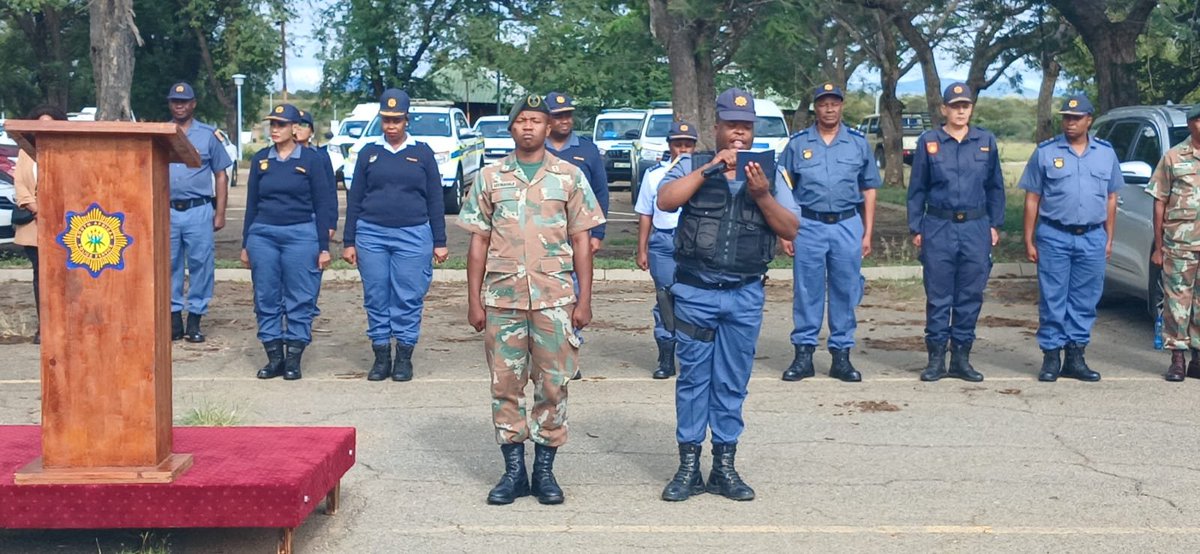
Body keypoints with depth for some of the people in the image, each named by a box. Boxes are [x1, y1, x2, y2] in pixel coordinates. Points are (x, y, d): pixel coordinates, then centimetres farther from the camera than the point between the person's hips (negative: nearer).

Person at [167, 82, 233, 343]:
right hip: (167, 211, 2)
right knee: (169, 265, 5)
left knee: (200, 265, -2)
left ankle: (195, 319, 6)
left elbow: (221, 176, 7)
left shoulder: (208, 135, 7)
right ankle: (174, 317, 14)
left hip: (199, 211, -1)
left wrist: (220, 212, 1)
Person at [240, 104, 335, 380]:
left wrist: (324, 247, -4)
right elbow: (251, 203, 13)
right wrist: (245, 244, 11)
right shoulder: (260, 160, 9)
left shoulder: (310, 160, 0)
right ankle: (274, 358, 13)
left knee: (300, 300, -1)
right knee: (266, 300, 4)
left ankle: (293, 359, 8)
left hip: (301, 234, -3)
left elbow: (321, 205, 1)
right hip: (263, 234, 3)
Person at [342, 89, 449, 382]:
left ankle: (404, 357, 9)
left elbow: (435, 200, 7)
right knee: (376, 298, 4)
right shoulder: (369, 152, 9)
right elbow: (354, 199, 11)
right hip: (371, 235, 2)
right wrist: (349, 242, 7)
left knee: (409, 299, -1)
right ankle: (381, 356, 13)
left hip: (413, 235, -2)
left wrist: (440, 242, 3)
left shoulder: (422, 153, 6)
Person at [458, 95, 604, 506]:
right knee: (505, 384, 5)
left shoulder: (570, 177, 5)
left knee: (553, 385, 3)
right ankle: (513, 470, 14)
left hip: (555, 299, -1)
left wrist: (584, 300, -1)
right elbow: (479, 242, 8)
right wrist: (474, 300, 3)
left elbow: (581, 241, 5)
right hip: (502, 298, 1)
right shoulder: (490, 178, 8)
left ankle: (544, 470, 14)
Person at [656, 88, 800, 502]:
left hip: (745, 296, 2)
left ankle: (725, 466, 17)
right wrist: (710, 168, -17)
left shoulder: (769, 174, 9)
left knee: (733, 382, 8)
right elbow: (665, 201, -14)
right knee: (692, 378, 5)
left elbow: (790, 230, 2)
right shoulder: (693, 166, 4)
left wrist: (762, 195, -12)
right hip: (695, 292, -1)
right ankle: (688, 466, 12)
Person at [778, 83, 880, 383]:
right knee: (806, 291, 1)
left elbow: (869, 191, 11)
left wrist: (867, 233, 5)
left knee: (846, 292, 4)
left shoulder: (859, 143, 9)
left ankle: (841, 355, 12)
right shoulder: (798, 143, 6)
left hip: (848, 226, 1)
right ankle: (803, 353, 8)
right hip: (808, 226, -1)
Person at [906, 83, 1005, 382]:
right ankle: (936, 358, 9)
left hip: (976, 227, 2)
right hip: (938, 226, -2)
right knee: (938, 296, 1)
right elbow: (917, 189, 7)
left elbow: (995, 187, 13)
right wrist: (915, 228, 3)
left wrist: (995, 225, 8)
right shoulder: (928, 142, 3)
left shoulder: (987, 141, 8)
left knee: (971, 296, 5)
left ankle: (961, 357, 15)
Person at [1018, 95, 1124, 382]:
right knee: (1053, 299, -1)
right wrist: (1029, 240, -2)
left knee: (1085, 301, 6)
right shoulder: (1045, 152, 2)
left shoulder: (1106, 153, 10)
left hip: (1092, 239, 2)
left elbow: (1110, 199, 15)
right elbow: (1032, 199, 3)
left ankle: (1075, 357, 15)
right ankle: (1051, 357, 6)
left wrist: (1109, 238, 10)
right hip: (1054, 237, -2)